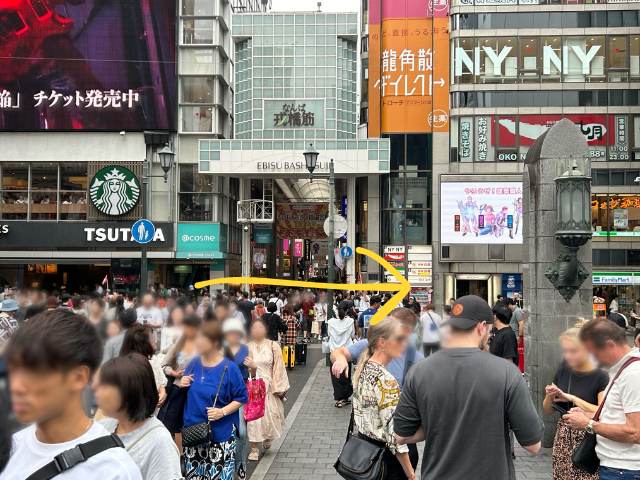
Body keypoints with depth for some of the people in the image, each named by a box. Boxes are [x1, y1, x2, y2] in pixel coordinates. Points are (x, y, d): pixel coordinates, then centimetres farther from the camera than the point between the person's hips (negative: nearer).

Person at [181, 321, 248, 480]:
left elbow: (241, 398, -7)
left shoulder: (229, 368, -13)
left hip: (220, 433, -5)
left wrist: (222, 412, -20)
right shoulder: (193, 364, 2)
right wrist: (182, 385, -5)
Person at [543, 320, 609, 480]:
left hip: (588, 440, -4)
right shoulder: (564, 370, 5)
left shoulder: (600, 378, -9)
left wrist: (572, 398, -20)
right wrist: (550, 396, -8)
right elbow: (548, 410, 13)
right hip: (563, 438, 4)